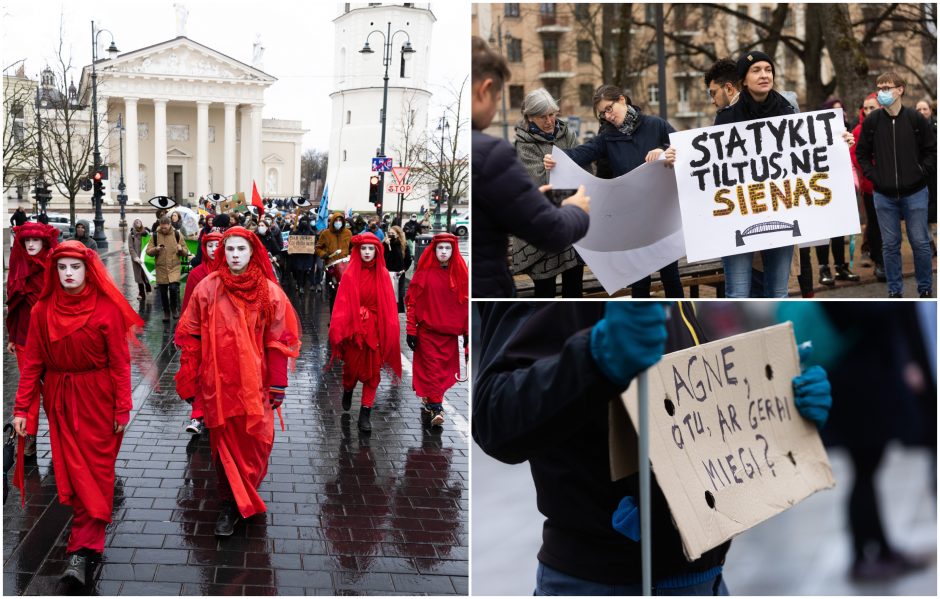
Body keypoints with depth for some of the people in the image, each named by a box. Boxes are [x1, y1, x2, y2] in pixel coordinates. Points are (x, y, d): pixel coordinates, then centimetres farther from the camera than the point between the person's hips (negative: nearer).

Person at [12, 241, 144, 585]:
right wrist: (22, 407, -5)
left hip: (98, 398, -3)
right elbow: (32, 362, 0)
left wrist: (123, 408, -10)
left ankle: (81, 550, -2)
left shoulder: (107, 308, -9)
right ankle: (89, 538, 21)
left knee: (94, 470, -2)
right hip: (60, 399, 3)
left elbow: (120, 361, -8)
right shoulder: (43, 310, -1)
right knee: (72, 470, 7)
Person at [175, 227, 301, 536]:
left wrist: (278, 385, -1)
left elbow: (277, 342, 0)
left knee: (253, 443, 6)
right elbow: (191, 337, 2)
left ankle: (242, 495, 30)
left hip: (254, 383, 0)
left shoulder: (269, 292, -3)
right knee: (225, 443, 6)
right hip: (218, 383, 0)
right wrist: (188, 381, 2)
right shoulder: (207, 288, -2)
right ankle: (230, 504, 20)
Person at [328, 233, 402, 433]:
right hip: (354, 327, 0)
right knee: (352, 366, 16)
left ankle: (365, 413, 9)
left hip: (375, 330, 0)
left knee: (372, 372, 2)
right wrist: (338, 331, -17)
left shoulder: (382, 275, -2)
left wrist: (390, 332, -10)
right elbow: (342, 304, -9)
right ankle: (347, 391, 47)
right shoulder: (350, 275, -5)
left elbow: (389, 306, -3)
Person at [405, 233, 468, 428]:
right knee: (432, 369, -8)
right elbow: (412, 302, 0)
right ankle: (435, 408, -6)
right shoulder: (424, 273, -1)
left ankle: (429, 402, 21)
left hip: (450, 333, 2)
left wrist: (467, 333, 3)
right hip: (427, 332, -2)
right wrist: (411, 330, -5)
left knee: (444, 372, 6)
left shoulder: (460, 274, 4)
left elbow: (466, 304, 6)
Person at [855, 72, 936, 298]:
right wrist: (873, 176, -2)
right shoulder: (871, 121, 0)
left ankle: (925, 290, 19)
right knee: (890, 245, 7)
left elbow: (932, 150, 3)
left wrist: (922, 174, -5)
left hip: (915, 193, -1)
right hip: (884, 196, 1)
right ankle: (895, 291, 16)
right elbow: (862, 153, 9)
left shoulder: (916, 119, -4)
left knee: (920, 243, 5)